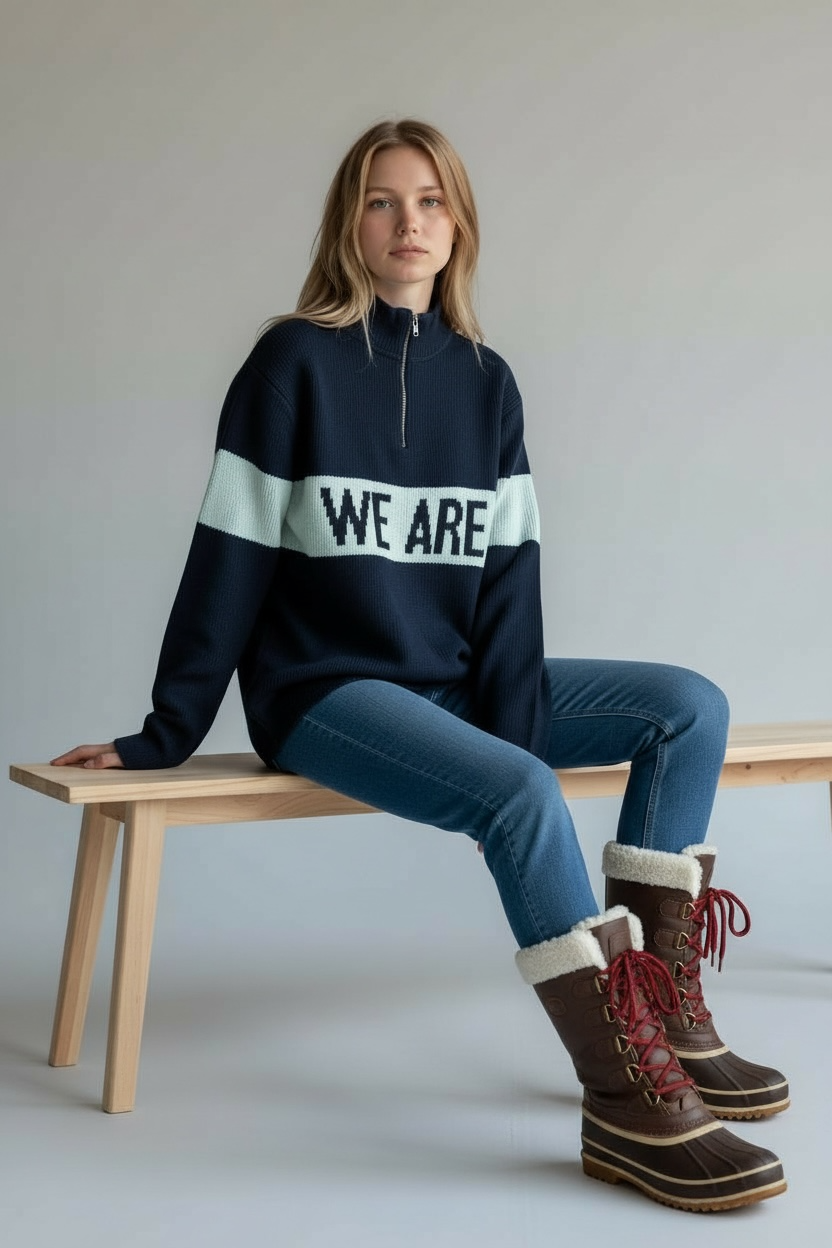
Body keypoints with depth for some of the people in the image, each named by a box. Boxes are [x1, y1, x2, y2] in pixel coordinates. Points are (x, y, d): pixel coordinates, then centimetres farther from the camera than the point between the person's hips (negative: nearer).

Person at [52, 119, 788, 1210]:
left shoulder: (485, 381, 8)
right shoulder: (295, 361, -5)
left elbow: (509, 572, 3)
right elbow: (230, 561, -6)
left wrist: (514, 729, -10)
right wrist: (165, 735, -6)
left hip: (453, 686, 6)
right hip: (323, 693, -6)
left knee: (691, 707, -7)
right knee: (522, 795, -31)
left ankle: (669, 1011, -10)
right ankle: (628, 1099, -25)